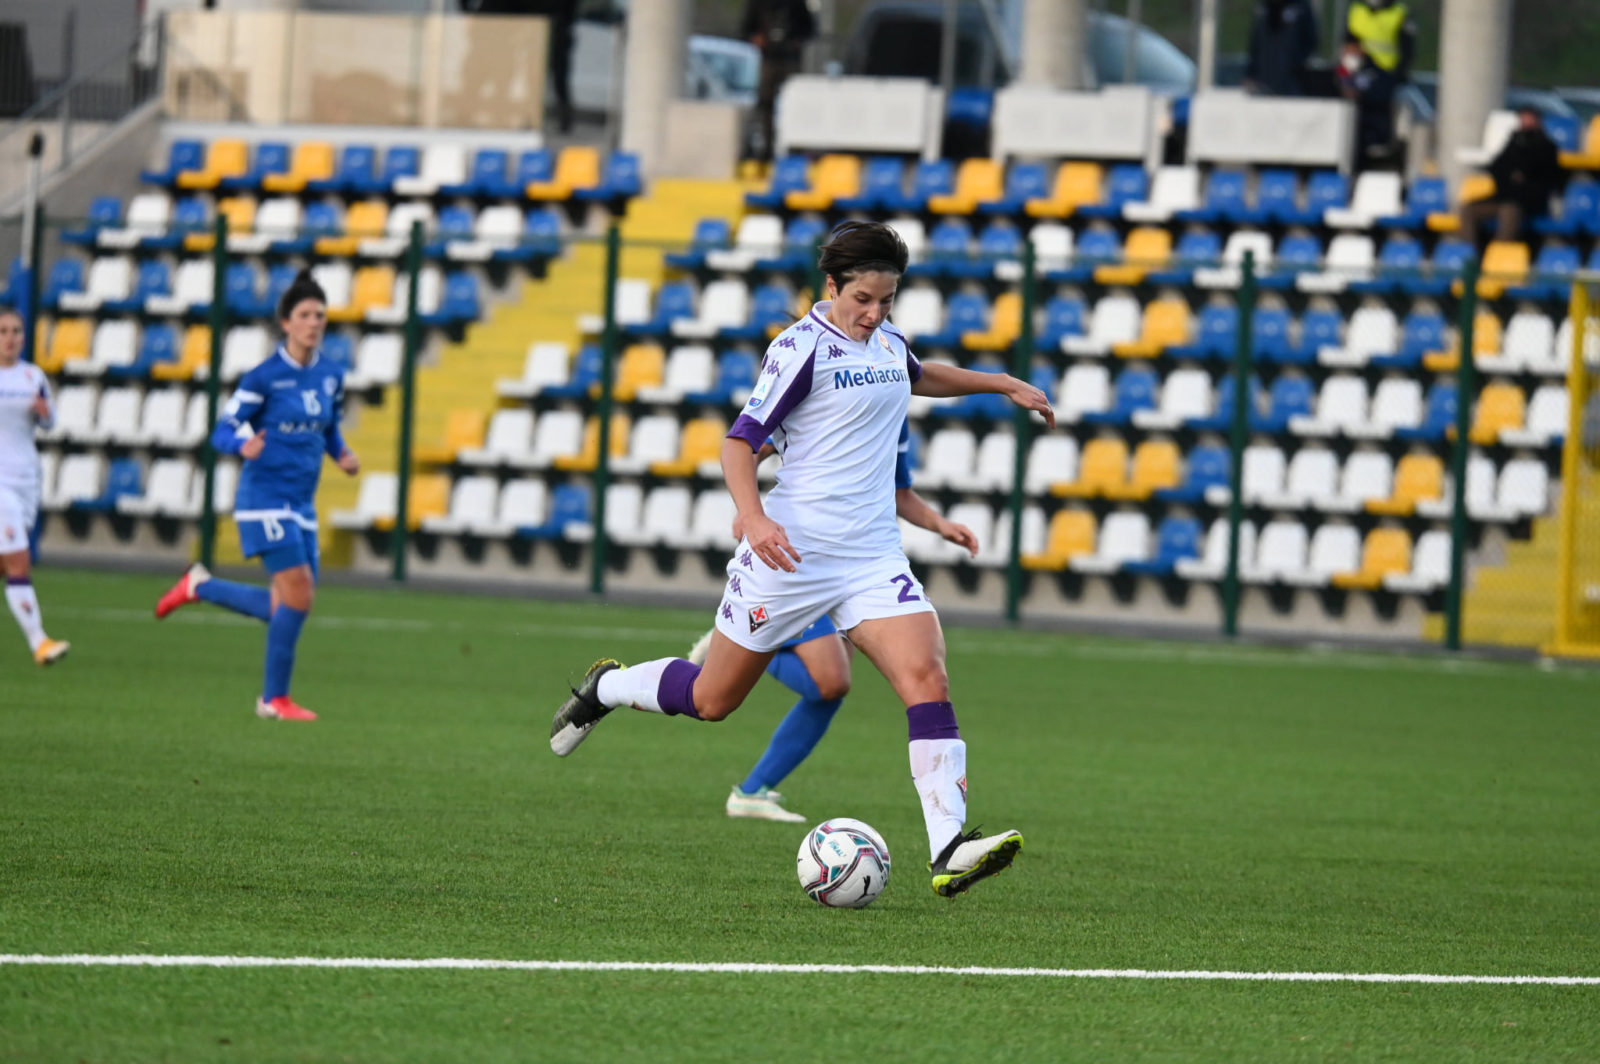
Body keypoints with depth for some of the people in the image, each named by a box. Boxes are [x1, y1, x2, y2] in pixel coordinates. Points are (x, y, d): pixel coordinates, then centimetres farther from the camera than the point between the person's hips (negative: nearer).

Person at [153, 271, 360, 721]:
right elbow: (221, 433, -9)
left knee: (287, 609, 7)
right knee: (299, 594, -15)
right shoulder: (264, 377, -10)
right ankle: (275, 698, -3)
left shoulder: (330, 375, 8)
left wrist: (342, 455, 2)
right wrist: (244, 445, -31)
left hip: (302, 503, 7)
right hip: (266, 495, -7)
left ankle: (200, 586, 29)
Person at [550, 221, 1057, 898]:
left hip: (872, 557, 5)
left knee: (926, 679, -18)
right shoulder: (803, 347, -12)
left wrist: (1003, 384, 37)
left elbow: (917, 377, 37)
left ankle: (949, 851, -25)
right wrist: (752, 516, -31)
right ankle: (608, 686, 39)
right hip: (791, 551, -5)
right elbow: (739, 441, -14)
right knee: (713, 700, 7)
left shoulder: (886, 340, 11)